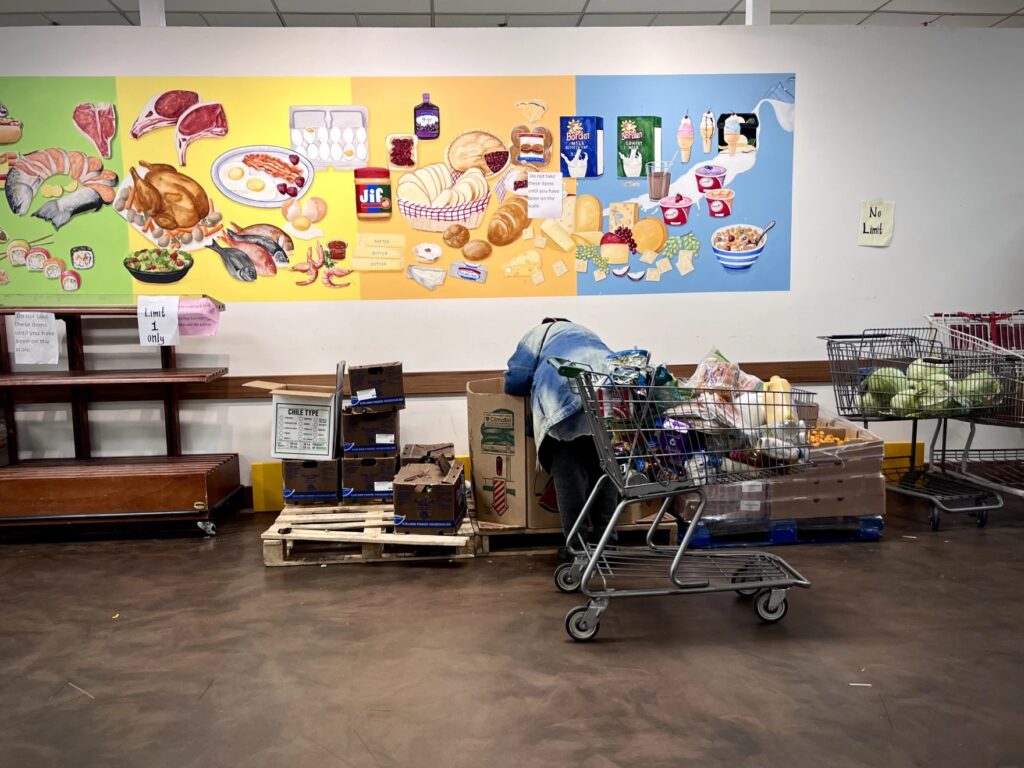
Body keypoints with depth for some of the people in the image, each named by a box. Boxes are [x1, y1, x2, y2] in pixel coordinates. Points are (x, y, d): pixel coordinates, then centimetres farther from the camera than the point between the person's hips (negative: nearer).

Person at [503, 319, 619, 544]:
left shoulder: (539, 333, 31)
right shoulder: (588, 334, 46)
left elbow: (516, 380, 16)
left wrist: (534, 388, 38)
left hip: (566, 397, -4)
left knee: (568, 470, 2)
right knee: (604, 466, 15)